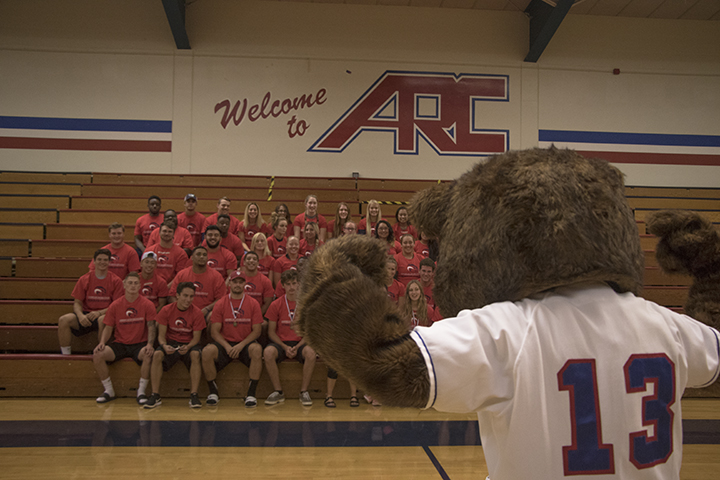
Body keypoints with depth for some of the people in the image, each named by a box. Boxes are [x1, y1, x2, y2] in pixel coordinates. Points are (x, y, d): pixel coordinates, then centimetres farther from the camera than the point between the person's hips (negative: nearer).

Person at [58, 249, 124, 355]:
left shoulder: (116, 281, 1)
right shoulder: (84, 279, 6)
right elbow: (77, 302, 6)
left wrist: (99, 312, -19)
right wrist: (80, 316, -17)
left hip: (104, 314, -3)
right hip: (86, 314, 3)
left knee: (103, 320, -39)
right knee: (64, 320, -24)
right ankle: (65, 354, -12)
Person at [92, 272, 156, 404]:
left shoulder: (147, 305, -2)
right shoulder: (115, 305, 4)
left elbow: (151, 327, -6)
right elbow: (108, 327, 7)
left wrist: (149, 344, -23)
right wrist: (102, 342, -12)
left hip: (140, 344, -2)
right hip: (120, 344, 3)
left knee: (148, 355, -36)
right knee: (97, 355, -22)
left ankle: (141, 392, -16)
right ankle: (109, 391, -4)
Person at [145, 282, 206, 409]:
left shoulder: (197, 313, -9)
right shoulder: (166, 310, -6)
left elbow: (196, 338, -7)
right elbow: (161, 335, -3)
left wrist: (188, 347, -28)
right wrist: (164, 346, -26)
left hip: (189, 344, -1)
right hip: (171, 342, 1)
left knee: (195, 354, -34)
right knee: (157, 354, -29)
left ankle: (194, 396, -28)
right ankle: (155, 396, -20)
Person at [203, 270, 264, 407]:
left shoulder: (253, 303, 2)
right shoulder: (220, 304, 4)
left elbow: (257, 330, -1)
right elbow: (214, 331, 1)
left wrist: (241, 345, -14)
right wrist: (227, 346, -15)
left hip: (246, 343, -1)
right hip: (225, 343, 1)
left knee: (257, 349, -35)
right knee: (207, 351, -29)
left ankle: (251, 393, -23)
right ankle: (213, 391, -9)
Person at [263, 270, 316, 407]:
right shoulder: (275, 305, 1)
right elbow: (271, 332, 3)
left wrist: (297, 347, -14)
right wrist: (285, 347, -12)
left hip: (300, 343, 0)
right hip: (281, 342, 1)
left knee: (310, 353, -34)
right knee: (268, 352, -32)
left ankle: (304, 391, -17)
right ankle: (278, 392, -18)